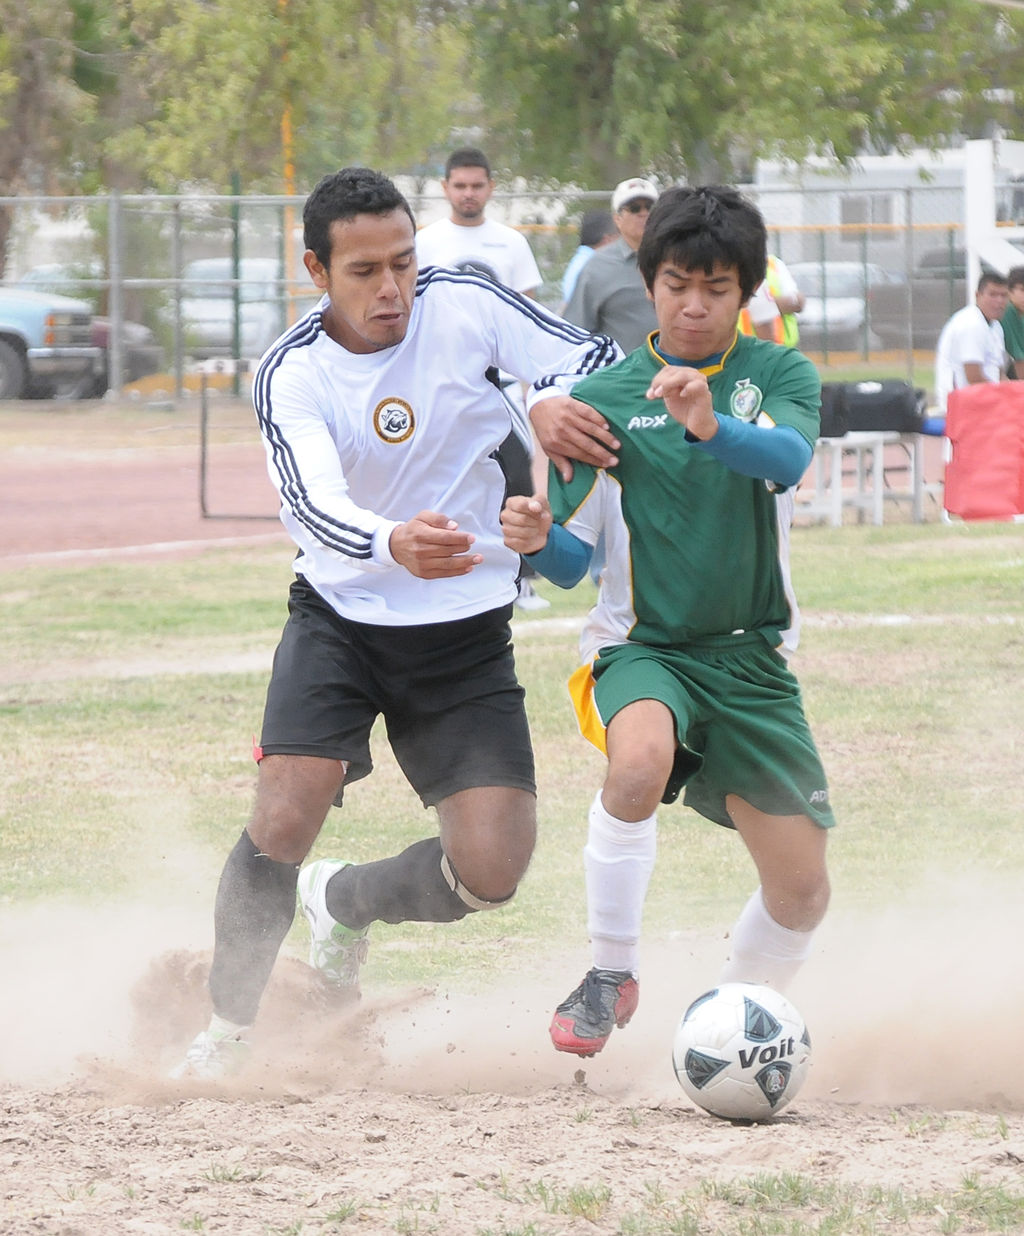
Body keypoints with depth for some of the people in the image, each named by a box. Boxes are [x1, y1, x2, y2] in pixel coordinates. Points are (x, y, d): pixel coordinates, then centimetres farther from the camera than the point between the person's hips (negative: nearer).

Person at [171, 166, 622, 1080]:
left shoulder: (463, 307, -10)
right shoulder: (292, 376, -15)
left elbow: (599, 357, -7)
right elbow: (313, 506, -31)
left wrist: (555, 399, -32)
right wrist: (393, 547, -53)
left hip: (466, 630, 2)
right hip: (340, 617, -1)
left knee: (490, 874, -9)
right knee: (285, 816, -21)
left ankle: (342, 904, 25)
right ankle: (224, 1033, 0)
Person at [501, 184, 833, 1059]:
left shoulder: (780, 376, 1)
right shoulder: (605, 398, 0)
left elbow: (788, 461, -22)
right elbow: (572, 560, 0)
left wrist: (712, 426, -42)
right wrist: (536, 538, -23)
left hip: (751, 658, 2)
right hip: (642, 648, -2)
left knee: (802, 893, -1)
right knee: (641, 759, -37)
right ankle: (612, 973, -19)